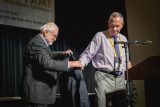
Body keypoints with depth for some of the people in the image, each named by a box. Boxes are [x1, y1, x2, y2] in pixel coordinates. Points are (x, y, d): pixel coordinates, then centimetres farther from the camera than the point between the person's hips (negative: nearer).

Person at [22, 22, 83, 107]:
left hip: (40, 89, 11)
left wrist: (62, 53, 15)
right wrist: (70, 64, -31)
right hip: (37, 90, -11)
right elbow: (47, 63, -34)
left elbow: (48, 55, 32)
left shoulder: (40, 42, 13)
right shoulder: (37, 43, -19)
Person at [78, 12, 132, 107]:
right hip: (104, 77, -5)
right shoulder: (100, 36, -2)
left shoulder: (123, 39, 15)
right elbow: (88, 54, -6)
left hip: (120, 78, 5)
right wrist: (80, 64, -23)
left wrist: (128, 63, 4)